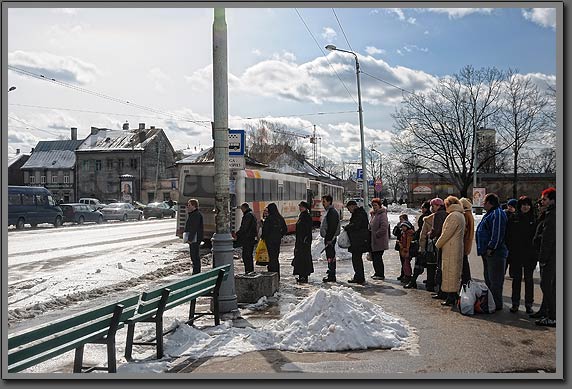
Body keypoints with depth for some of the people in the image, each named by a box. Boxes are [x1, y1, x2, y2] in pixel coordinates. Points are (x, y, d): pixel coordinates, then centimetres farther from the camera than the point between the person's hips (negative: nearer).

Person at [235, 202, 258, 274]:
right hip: (251, 239, 11)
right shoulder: (252, 215, 19)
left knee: (246, 256, -8)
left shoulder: (248, 215, -14)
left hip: (247, 239, -11)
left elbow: (244, 228, -20)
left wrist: (237, 234, -11)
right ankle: (251, 271, 21)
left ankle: (248, 271, -9)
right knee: (249, 256, 16)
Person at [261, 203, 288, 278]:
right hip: (278, 240, 6)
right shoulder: (280, 218, 5)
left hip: (270, 240, -6)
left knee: (272, 258, -2)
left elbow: (265, 230, -16)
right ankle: (277, 276, 21)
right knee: (276, 257, 16)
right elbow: (285, 230, 10)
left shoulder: (268, 219, -14)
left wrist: (263, 236, 1)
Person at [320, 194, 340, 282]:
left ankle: (331, 276, -6)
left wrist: (329, 239, -23)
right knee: (330, 256, 15)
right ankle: (331, 274, 23)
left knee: (330, 256, -8)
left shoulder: (332, 212, -15)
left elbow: (332, 227, -21)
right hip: (328, 238, 11)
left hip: (330, 238, -11)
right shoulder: (328, 211, 18)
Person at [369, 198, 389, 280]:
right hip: (373, 240, 9)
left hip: (379, 240, -9)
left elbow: (384, 227, -22)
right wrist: (370, 232, 12)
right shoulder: (374, 214, 16)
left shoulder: (382, 214, -13)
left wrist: (376, 234, -18)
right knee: (374, 257, 13)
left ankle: (381, 274, 4)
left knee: (378, 258, -5)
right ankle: (377, 273, 24)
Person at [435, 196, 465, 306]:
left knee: (450, 272, -6)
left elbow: (446, 233, -16)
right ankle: (454, 296, 18)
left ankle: (451, 298, -4)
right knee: (455, 272, 12)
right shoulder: (460, 215, 16)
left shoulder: (453, 216, -15)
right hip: (458, 248, 10)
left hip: (450, 249, -10)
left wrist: (437, 245, -4)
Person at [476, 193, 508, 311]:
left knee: (495, 280, -5)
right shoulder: (490, 214, 19)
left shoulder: (497, 214, -14)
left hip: (495, 253, -11)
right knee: (488, 278, 16)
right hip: (487, 252, 11)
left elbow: (498, 233, -22)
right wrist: (484, 249, 20)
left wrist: (491, 248, -21)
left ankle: (497, 304, 2)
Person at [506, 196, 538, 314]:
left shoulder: (534, 219, 1)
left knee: (528, 279, 7)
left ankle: (529, 304, 16)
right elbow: (508, 236, 3)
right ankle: (515, 303, 16)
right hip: (516, 254, 1)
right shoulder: (513, 218, 2)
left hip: (530, 254, 0)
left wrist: (535, 251, -8)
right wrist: (510, 249, -5)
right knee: (516, 279, 8)